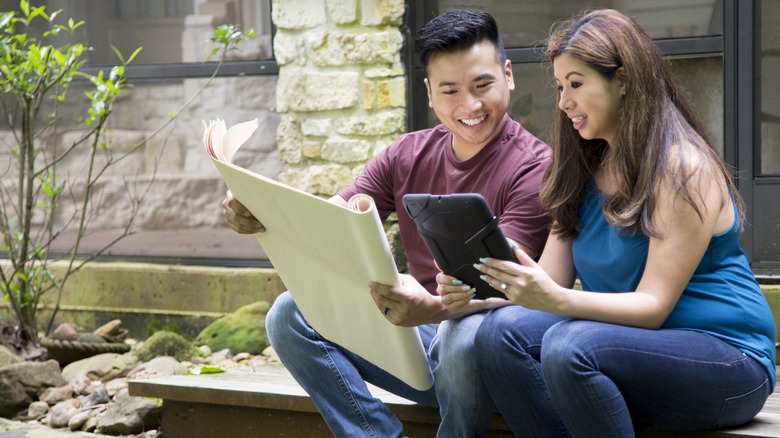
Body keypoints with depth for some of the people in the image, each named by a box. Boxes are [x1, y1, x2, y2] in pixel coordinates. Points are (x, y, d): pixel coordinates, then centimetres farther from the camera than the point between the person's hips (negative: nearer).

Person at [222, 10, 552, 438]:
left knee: (467, 335, -40)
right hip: (414, 334, 6)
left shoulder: (533, 167, -11)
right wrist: (257, 214, -21)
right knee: (289, 313, -11)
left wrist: (434, 309, -44)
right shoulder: (406, 157, 10)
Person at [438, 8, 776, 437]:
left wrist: (556, 300, -34)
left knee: (569, 343, -33)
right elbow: (549, 280, 6)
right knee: (501, 330, -19)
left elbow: (653, 306, -19)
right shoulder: (585, 170, 12)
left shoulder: (686, 169, -12)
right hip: (633, 349, 7)